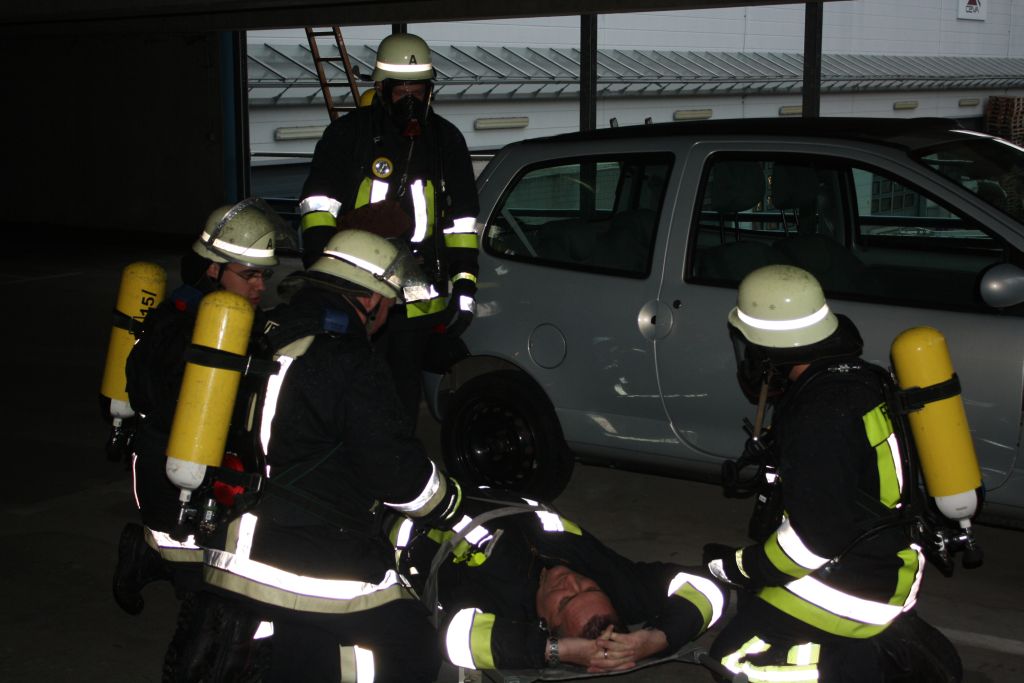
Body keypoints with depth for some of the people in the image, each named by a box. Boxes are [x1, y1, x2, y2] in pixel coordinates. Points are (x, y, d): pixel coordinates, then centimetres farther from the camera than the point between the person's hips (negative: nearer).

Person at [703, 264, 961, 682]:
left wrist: (741, 567, -12)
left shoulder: (820, 418, -26)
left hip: (852, 586, -9)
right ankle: (904, 644, 21)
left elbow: (814, 538, -24)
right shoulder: (852, 378, 2)